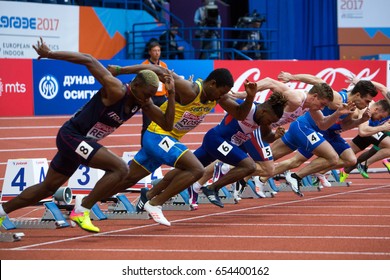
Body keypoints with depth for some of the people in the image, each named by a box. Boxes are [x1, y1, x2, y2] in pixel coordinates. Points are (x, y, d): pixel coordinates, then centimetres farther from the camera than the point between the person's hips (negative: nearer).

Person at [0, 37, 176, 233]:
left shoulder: (143, 103, -1)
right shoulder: (116, 90, -25)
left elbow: (167, 124, 1)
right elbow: (88, 60, -25)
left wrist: (171, 94, -12)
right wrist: (49, 54, -23)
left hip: (81, 141, 9)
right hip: (71, 136, -9)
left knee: (47, 188, 19)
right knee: (120, 169, -20)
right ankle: (81, 212, -14)